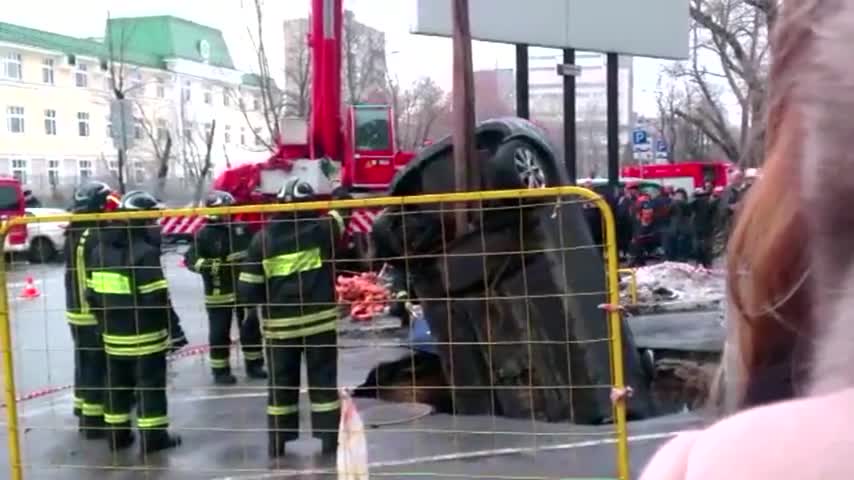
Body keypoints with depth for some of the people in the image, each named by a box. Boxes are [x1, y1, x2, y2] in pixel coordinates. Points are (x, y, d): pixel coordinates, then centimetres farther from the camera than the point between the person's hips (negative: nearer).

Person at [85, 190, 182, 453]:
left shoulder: (99, 249, 6)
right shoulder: (144, 252, -18)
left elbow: (92, 294, 11)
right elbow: (157, 298, -21)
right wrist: (173, 329, -11)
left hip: (113, 334, 7)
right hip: (145, 334, -7)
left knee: (117, 385, 16)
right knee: (151, 386, 3)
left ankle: (116, 434, 23)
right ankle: (153, 436, 8)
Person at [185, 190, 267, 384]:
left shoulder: (241, 228, 3)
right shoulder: (205, 234, -12)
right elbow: (190, 259, -18)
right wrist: (207, 266, -35)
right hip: (219, 294, -5)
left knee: (251, 327, 12)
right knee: (220, 333, 2)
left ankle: (254, 364, 26)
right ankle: (220, 370, 13)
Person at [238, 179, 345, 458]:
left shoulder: (263, 238, -3)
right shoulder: (321, 229, -8)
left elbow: (248, 289, -3)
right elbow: (338, 215, 15)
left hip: (279, 324, 2)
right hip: (319, 319, -1)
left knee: (281, 383, 11)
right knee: (323, 379, 7)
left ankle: (277, 442, 17)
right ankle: (330, 439, 10)